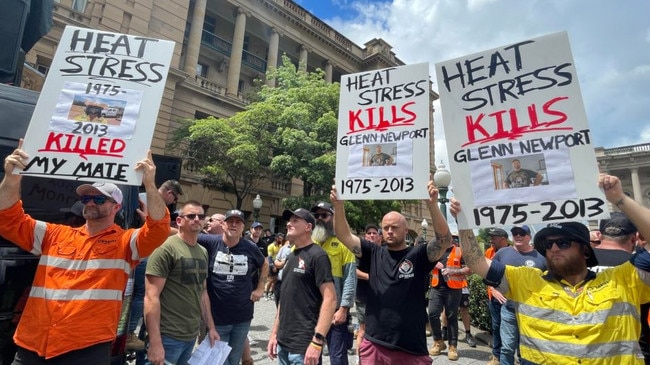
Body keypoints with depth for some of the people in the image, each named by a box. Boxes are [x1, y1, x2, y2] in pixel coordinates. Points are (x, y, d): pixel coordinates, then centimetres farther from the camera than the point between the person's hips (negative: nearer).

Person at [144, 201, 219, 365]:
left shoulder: (203, 252, 9)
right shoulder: (166, 248, -13)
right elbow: (151, 297, -17)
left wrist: (211, 327, 12)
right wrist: (155, 343, -20)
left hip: (192, 335, 7)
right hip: (168, 337, -7)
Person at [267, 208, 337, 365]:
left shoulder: (317, 255, -13)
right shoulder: (291, 256, 10)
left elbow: (330, 299, -19)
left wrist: (317, 341, -22)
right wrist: (274, 333, 13)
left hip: (303, 346, -7)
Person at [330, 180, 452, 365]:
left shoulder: (419, 255, -3)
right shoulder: (374, 254, 2)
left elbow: (445, 239, -18)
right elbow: (344, 235, -4)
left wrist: (432, 204, -30)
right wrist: (338, 204, -18)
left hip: (411, 348, -1)